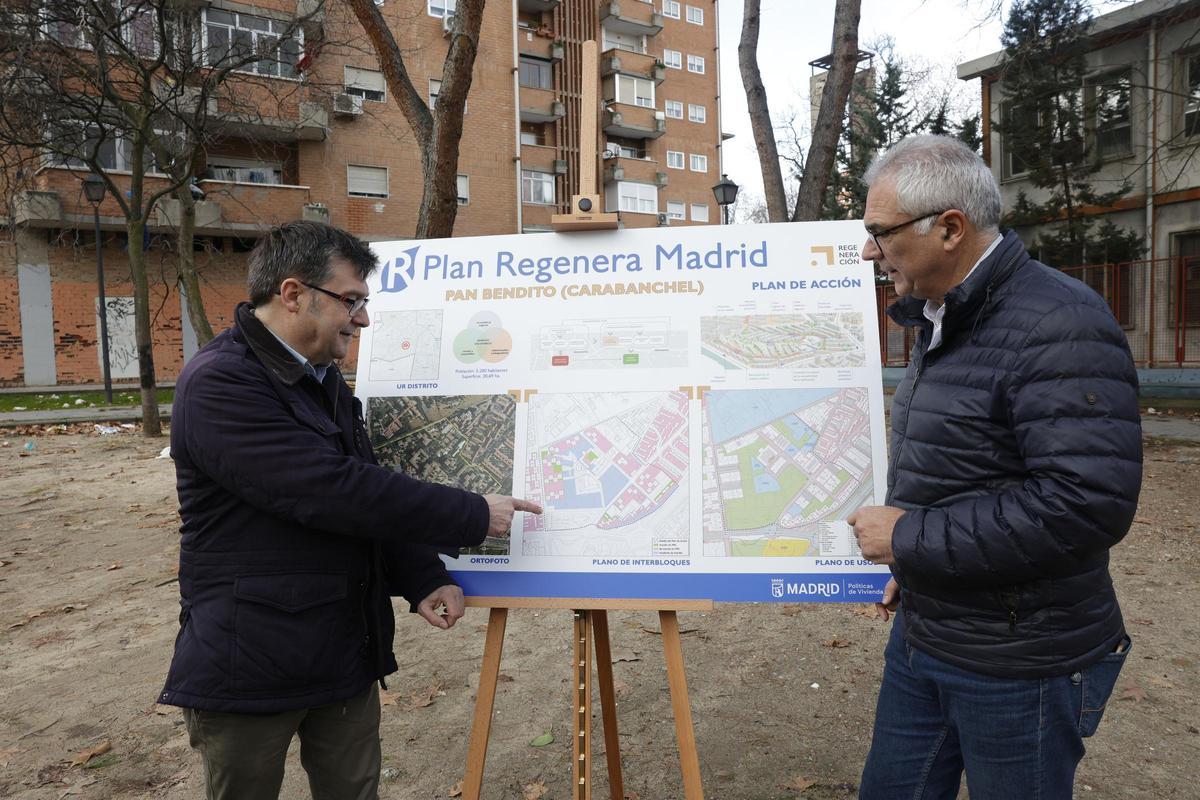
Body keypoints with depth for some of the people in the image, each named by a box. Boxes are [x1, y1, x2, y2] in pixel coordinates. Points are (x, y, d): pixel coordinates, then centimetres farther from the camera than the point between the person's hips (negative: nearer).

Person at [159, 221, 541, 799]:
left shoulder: (322, 380, 10)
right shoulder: (218, 384, -20)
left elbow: (368, 492, 9)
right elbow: (334, 492, -28)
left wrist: (423, 578, -6)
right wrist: (475, 516, -20)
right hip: (249, 665, -7)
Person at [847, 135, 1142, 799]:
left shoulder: (1058, 325, -22)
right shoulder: (942, 323, 9)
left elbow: (1087, 501, -30)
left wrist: (910, 538, -23)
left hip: (1016, 664, -8)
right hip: (922, 635, 9)